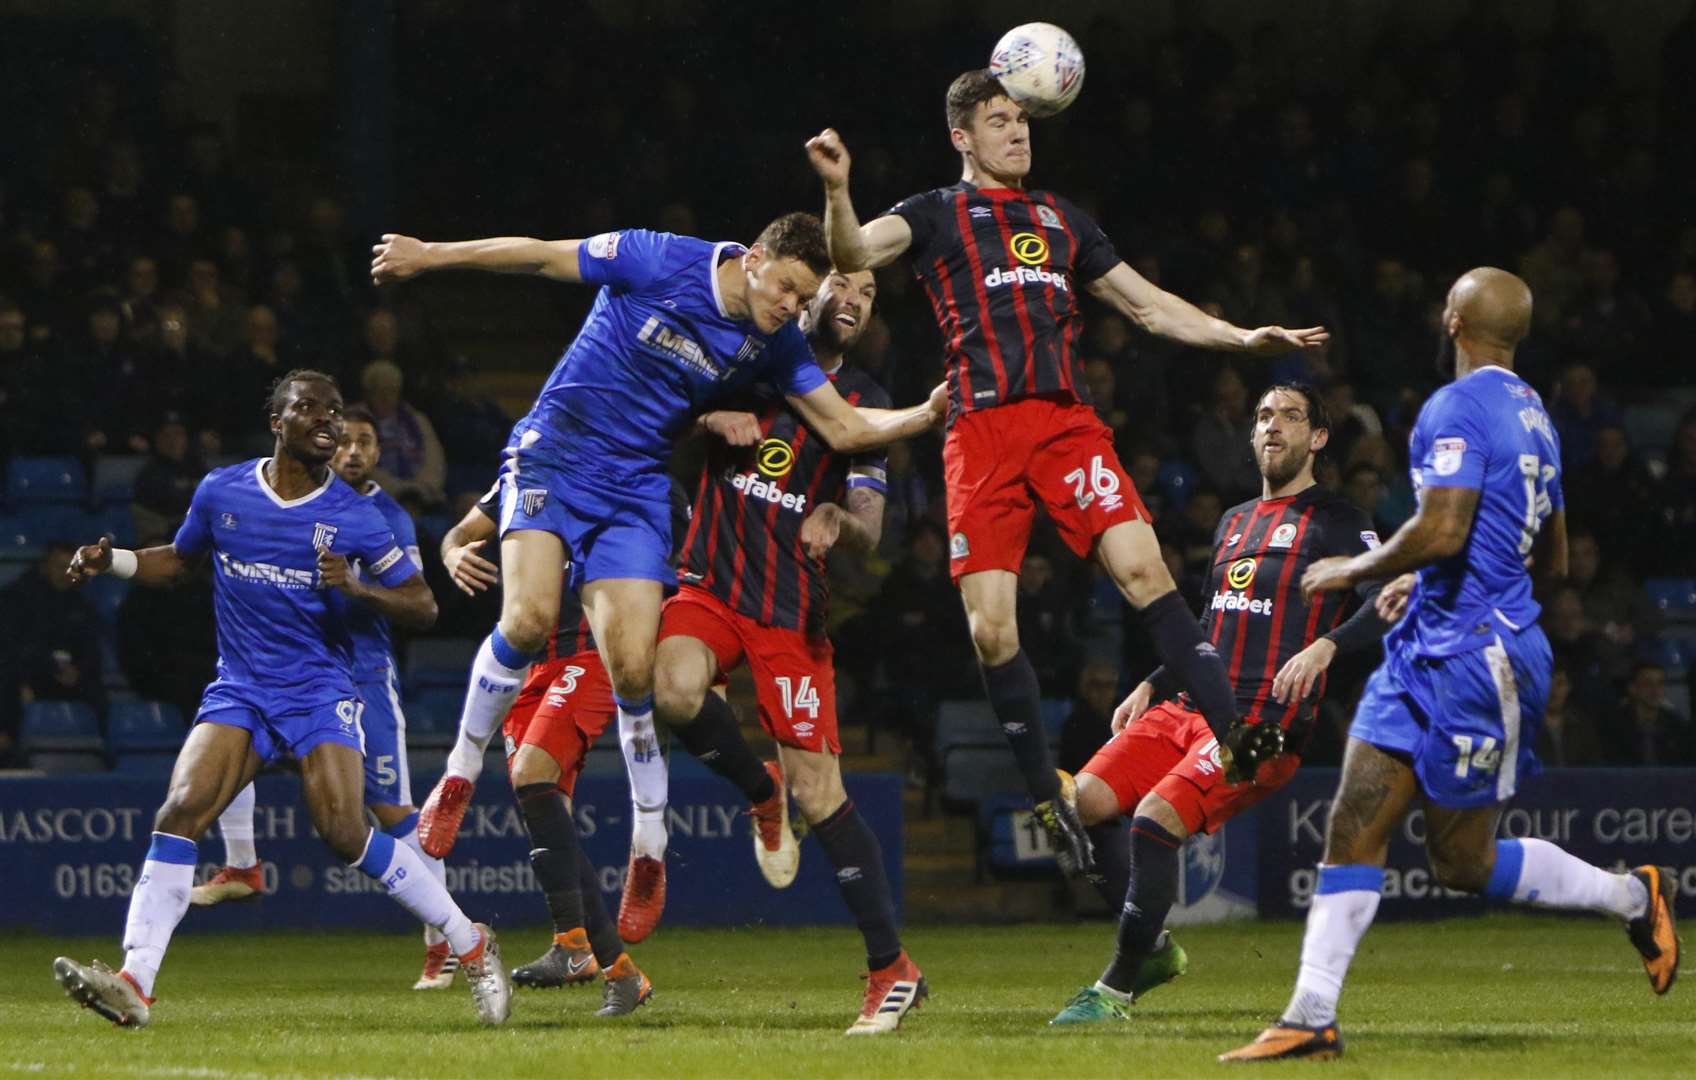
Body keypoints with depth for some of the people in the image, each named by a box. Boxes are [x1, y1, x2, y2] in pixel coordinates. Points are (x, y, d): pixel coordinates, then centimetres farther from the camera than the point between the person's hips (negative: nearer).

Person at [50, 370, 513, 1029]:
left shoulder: (353, 516, -4)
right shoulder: (222, 493, 3)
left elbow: (422, 606, 0)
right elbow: (178, 560, 21)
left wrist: (355, 587, -18)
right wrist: (110, 562, 3)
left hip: (321, 690, -3)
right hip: (240, 688, 3)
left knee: (345, 832, -17)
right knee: (181, 811, -17)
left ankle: (470, 946, 1)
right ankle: (134, 985, -21)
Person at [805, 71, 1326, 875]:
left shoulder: (1060, 219, 25)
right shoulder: (936, 214, 13)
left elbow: (1146, 305, 30)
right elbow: (855, 252, -5)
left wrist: (1244, 337, 21)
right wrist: (837, 189, -25)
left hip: (1067, 419, 2)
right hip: (981, 430, -2)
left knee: (1143, 568, -19)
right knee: (991, 627, -9)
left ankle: (1233, 736, -22)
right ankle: (1048, 796, 4)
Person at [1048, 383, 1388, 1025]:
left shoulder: (1335, 521, 1)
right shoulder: (1234, 522, 25)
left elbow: (1385, 604, -13)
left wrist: (1325, 646, -29)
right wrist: (1151, 686, 23)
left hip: (1265, 723, -8)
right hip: (1188, 708, 8)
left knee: (1155, 819, -25)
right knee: (1084, 803, -10)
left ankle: (1117, 989, -14)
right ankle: (1155, 949, 6)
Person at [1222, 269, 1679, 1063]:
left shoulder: (1457, 409, -14)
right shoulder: (1533, 416, 16)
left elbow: (1442, 530, -26)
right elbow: (1552, 559, 23)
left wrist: (1356, 570, -10)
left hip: (1469, 657, -10)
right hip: (1428, 649, 10)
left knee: (1464, 862, 1)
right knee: (1354, 827, 2)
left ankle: (1635, 898, 16)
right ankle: (1311, 1018, -2)